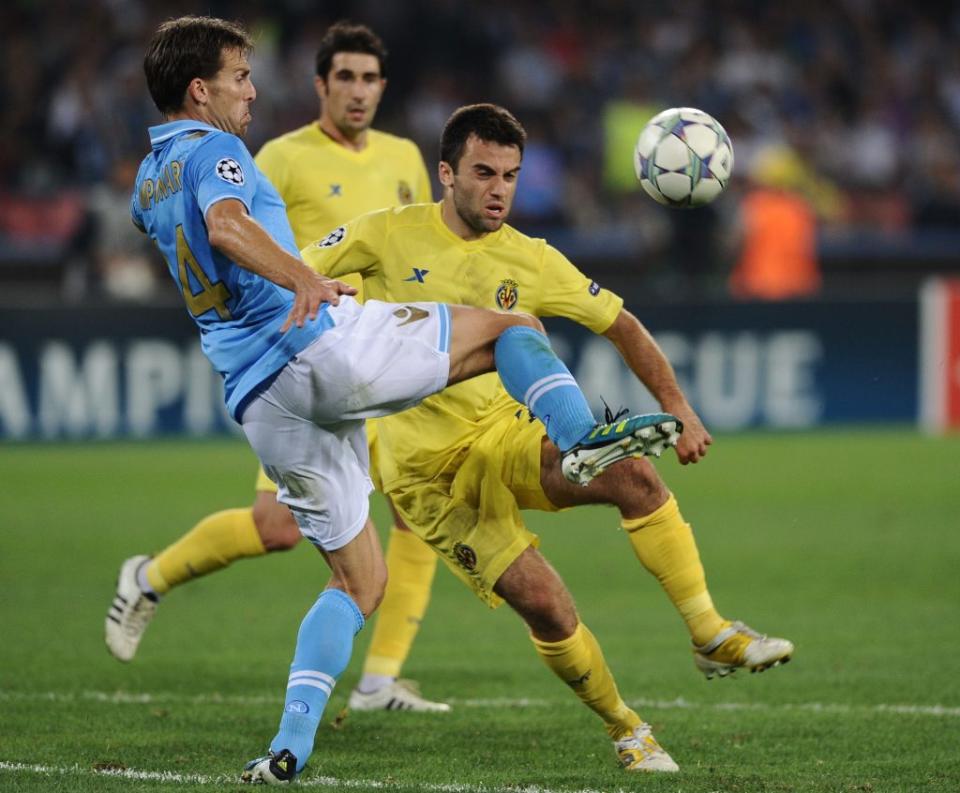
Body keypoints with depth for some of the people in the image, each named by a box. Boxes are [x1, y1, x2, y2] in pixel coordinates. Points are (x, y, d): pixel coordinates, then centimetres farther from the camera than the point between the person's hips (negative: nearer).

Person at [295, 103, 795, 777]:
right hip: (426, 470, -3)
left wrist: (677, 406, 3)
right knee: (544, 604, -17)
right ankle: (624, 731, 6)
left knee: (632, 471, -26)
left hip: (504, 438, 3)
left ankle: (713, 638, -19)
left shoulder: (531, 261, 1)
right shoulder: (388, 236, -6)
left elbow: (619, 324, 11)